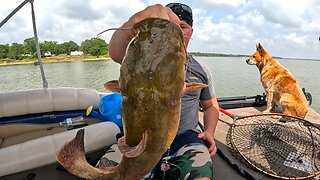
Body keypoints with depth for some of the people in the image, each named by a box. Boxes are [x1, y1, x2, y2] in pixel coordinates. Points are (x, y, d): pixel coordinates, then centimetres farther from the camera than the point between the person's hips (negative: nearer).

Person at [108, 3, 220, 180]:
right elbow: (116, 53, -23)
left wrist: (209, 132, 2)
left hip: (186, 137, 1)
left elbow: (210, 105, 20)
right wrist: (137, 19, -43)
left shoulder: (201, 69, 9)